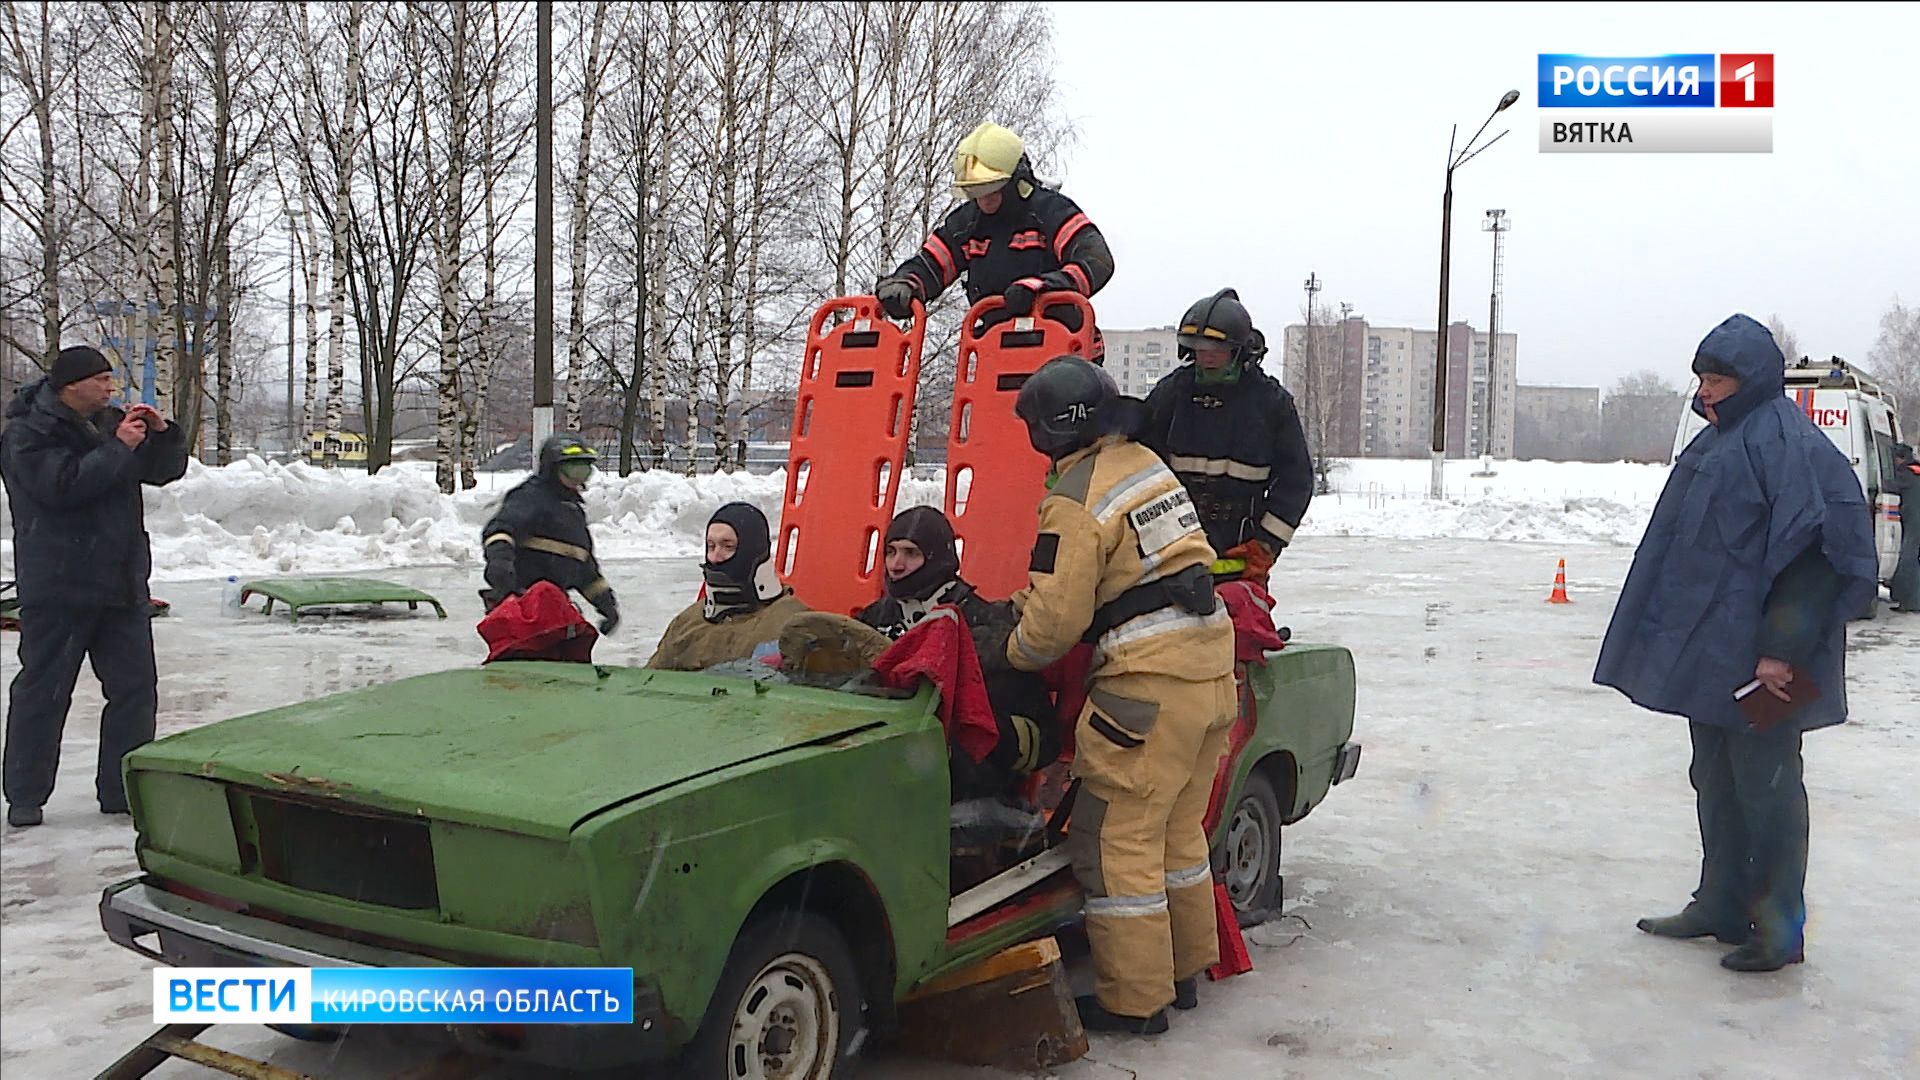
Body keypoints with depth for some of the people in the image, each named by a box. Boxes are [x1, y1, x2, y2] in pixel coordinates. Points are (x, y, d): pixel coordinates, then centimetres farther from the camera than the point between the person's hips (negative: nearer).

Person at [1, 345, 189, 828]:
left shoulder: (110, 422, 13)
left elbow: (165, 471, 17)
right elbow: (63, 485, -24)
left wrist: (162, 434, -1)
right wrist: (118, 448, -19)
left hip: (123, 584, 7)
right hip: (58, 589, -6)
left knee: (135, 687, 6)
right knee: (43, 690, 1)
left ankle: (121, 789, 16)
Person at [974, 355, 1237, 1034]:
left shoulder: (1076, 501, -13)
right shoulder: (1147, 465, 14)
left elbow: (1058, 617, -15)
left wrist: (1005, 651, 5)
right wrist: (1021, 606, 18)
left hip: (1151, 685, -9)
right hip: (1211, 670, 9)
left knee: (1117, 839, 1)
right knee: (1178, 828, 20)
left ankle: (1135, 1000, 8)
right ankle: (1183, 970, 32)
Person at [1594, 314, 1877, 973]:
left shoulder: (1787, 444, -15)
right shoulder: (1717, 443, 14)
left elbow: (1815, 553, -20)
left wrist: (1783, 648, -22)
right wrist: (1682, 638, 19)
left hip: (1758, 663, -9)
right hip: (1707, 654, 9)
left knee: (1765, 785, 0)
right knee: (1715, 780, 16)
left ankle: (1781, 929, 11)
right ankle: (1721, 906, 28)